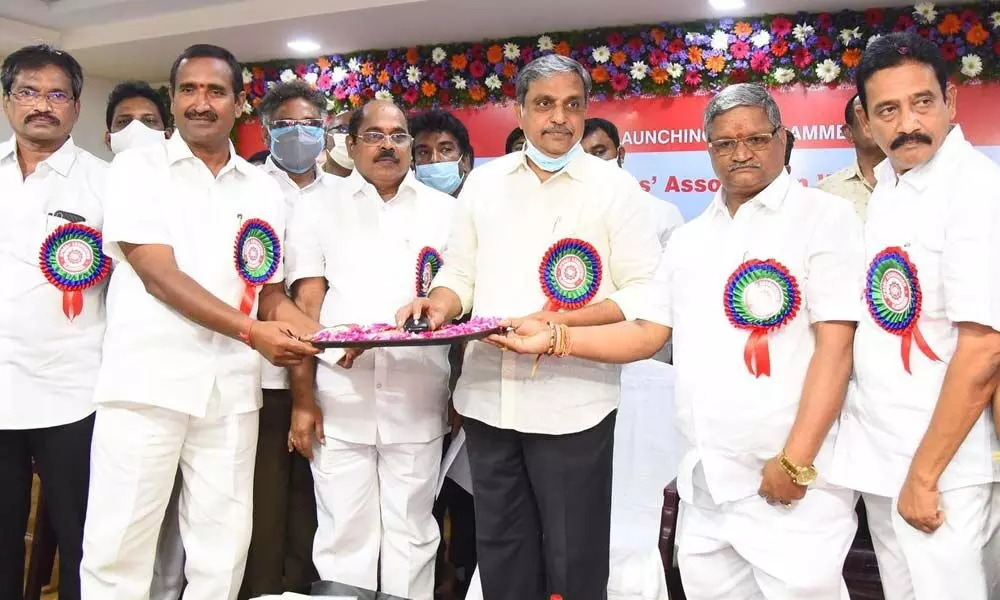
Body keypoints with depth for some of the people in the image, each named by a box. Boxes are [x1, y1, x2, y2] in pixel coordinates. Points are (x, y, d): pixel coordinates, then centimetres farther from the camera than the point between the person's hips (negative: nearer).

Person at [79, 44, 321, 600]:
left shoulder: (264, 190, 12)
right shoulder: (139, 168, 1)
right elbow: (159, 275, -10)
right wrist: (251, 332, -19)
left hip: (232, 388, 3)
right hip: (147, 381, -3)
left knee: (223, 550, 8)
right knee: (119, 546, 3)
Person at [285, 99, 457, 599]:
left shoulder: (444, 211, 9)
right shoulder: (317, 209, 9)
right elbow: (306, 308, 4)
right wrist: (302, 398, -3)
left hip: (417, 402, 1)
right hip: (337, 403, 0)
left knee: (411, 535, 9)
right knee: (343, 536, 7)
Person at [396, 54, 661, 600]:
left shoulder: (614, 187, -3)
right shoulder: (483, 182, 9)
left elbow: (643, 292, -7)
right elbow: (460, 273, 14)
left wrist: (567, 321, -20)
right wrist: (438, 305, -7)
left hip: (571, 402, -4)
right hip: (488, 397, 4)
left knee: (572, 556, 8)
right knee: (500, 548, 17)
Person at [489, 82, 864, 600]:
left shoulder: (826, 218, -5)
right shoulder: (689, 240, 13)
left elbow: (835, 344, -12)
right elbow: (648, 334, 12)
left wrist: (796, 461, -18)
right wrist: (554, 339, 1)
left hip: (793, 479, -5)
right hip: (704, 481, 6)